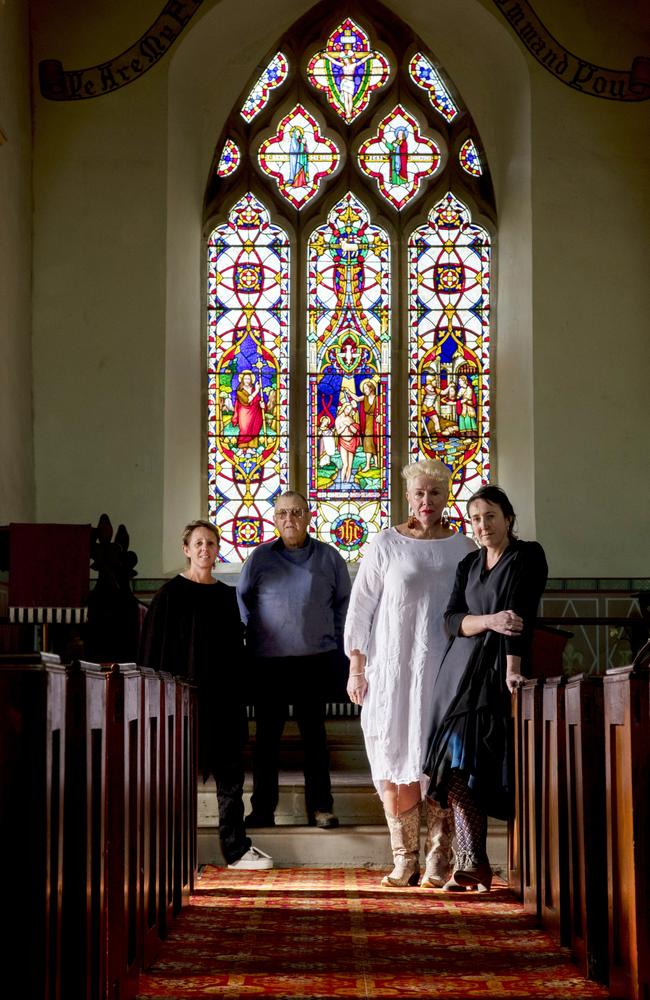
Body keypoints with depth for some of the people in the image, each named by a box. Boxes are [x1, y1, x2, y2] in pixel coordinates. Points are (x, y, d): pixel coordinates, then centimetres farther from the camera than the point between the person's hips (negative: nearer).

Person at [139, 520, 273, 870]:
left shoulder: (228, 596, 11)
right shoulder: (171, 594, -4)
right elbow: (155, 648, -6)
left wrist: (238, 693, 10)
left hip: (223, 696, 5)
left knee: (230, 772, 4)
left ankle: (237, 848, 9)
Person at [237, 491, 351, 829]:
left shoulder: (328, 558, 5)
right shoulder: (260, 558, 3)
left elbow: (343, 603, 12)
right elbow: (242, 601, 11)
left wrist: (335, 643, 7)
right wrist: (250, 638, 6)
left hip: (315, 659, 0)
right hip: (269, 661, 0)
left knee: (314, 733, 6)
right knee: (267, 734, 5)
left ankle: (320, 807, 13)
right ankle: (263, 808, 13)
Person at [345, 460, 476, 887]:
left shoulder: (464, 548, 7)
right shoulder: (386, 544, 3)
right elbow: (361, 607, 4)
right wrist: (357, 668, 0)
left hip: (446, 670, 1)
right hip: (393, 667, 0)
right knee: (396, 758, -1)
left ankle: (439, 860, 0)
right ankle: (405, 858, 7)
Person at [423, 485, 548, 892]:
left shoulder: (528, 556, -1)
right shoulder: (469, 564, 16)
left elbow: (521, 615, -13)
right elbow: (452, 619, 6)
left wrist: (513, 668, -23)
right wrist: (489, 620, -14)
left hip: (499, 671, -5)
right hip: (462, 671, 5)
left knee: (493, 770, -8)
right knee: (459, 767, -6)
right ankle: (472, 864, -6)